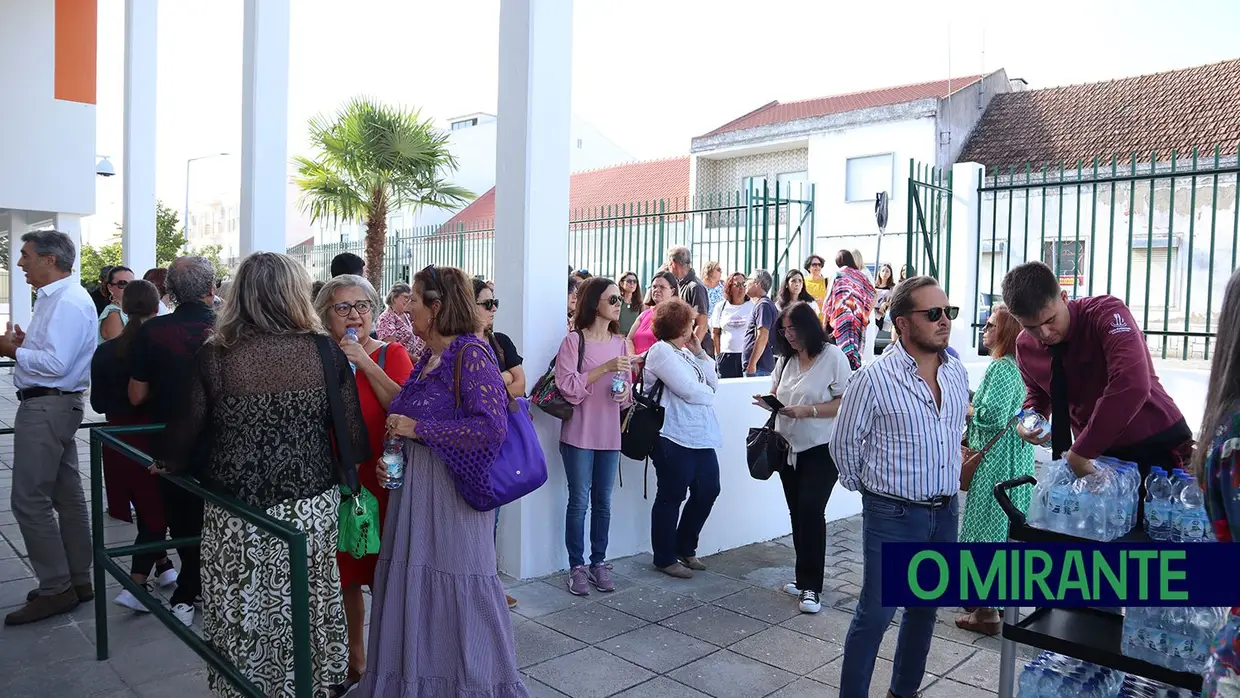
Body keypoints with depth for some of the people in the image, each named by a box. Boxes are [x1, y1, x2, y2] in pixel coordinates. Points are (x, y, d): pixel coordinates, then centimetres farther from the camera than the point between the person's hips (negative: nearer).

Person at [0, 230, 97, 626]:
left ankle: (56, 589, 2)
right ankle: (78, 581, 22)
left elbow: (56, 363, -24)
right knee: (67, 495, 13)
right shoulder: (54, 297, 15)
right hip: (51, 404, 10)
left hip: (47, 407, -10)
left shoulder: (68, 301, -17)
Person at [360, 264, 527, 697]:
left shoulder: (470, 354, -14)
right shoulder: (426, 358, 12)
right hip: (414, 489, 8)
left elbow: (492, 428, -24)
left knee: (454, 595, 1)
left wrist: (417, 429, -18)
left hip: (452, 493, -8)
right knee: (414, 588, 14)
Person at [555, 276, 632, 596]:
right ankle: (577, 566, 14)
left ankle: (599, 562, 22)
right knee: (579, 501, 3)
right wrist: (605, 367, -20)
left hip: (610, 435, 5)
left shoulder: (621, 342, 9)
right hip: (579, 434, -4)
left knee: (603, 501, 10)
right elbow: (568, 387, -15)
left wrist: (625, 392, -6)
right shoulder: (574, 341, -7)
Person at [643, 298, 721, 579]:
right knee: (671, 497, 2)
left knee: (708, 490, 14)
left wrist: (699, 352, 4)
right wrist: (708, 394, 1)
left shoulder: (686, 352, 17)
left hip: (700, 435, 9)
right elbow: (688, 390, -19)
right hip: (674, 438, -9)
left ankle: (685, 549, 31)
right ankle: (665, 559, 17)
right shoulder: (661, 351, -11)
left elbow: (713, 384, 11)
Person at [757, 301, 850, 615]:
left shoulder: (833, 356, -10)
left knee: (811, 511, -12)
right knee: (798, 513, 11)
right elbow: (777, 394, 18)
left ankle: (811, 585, -2)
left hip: (821, 450, -6)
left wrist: (808, 410, -24)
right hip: (789, 447, 6)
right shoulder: (785, 358, 9)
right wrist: (769, 402, -5)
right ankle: (805, 577, 23)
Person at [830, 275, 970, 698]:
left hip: (945, 512, 6)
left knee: (925, 607, 19)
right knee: (876, 613, 1)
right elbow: (845, 445, -6)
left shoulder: (957, 373, 3)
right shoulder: (874, 379, -17)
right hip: (894, 516, -6)